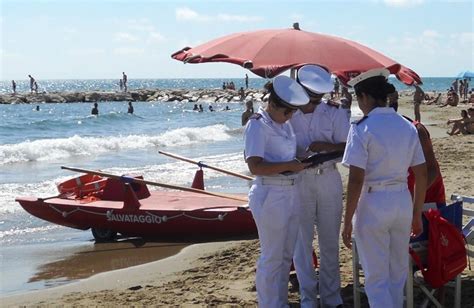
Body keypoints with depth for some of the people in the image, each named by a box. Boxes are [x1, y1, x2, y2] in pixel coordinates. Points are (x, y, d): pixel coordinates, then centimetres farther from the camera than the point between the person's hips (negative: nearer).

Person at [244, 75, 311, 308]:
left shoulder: (285, 123, 12)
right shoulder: (257, 125, -13)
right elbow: (255, 166, -21)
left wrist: (300, 160, 7)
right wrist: (289, 165, -23)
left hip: (291, 193, 9)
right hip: (270, 195, -9)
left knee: (286, 255, 17)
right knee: (272, 258, 1)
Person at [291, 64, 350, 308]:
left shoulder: (335, 112, -5)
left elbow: (347, 148, -7)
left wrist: (324, 146, -24)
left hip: (328, 180, 1)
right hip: (298, 181, 0)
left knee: (330, 241, 10)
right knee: (301, 242, 5)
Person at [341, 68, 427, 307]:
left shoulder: (362, 129, -13)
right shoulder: (408, 127, 4)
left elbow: (356, 180, -17)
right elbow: (422, 175, 7)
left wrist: (348, 221, -10)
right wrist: (417, 213, 17)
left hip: (373, 203, -6)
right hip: (402, 201, 6)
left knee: (376, 277, 5)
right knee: (398, 272, 20)